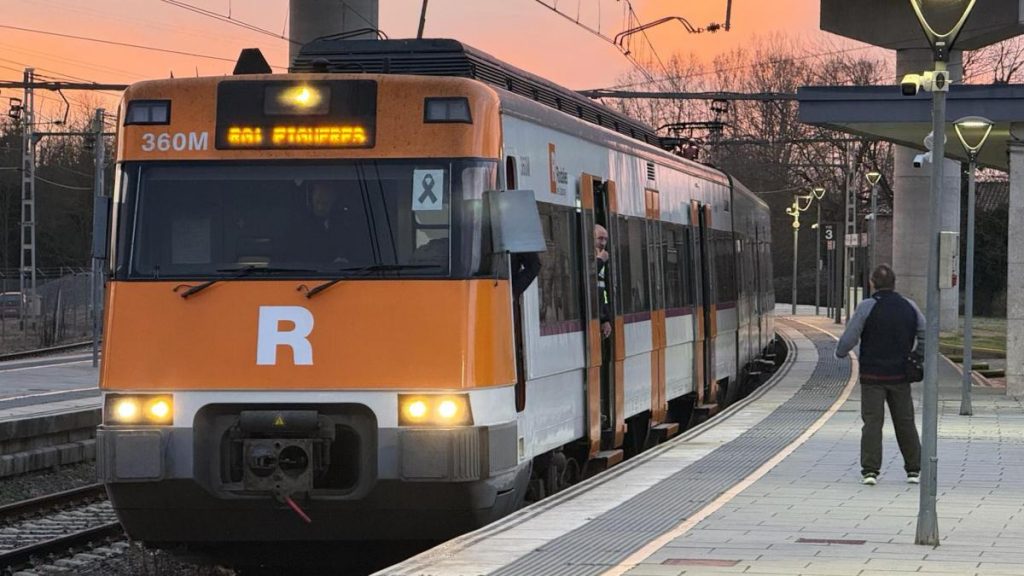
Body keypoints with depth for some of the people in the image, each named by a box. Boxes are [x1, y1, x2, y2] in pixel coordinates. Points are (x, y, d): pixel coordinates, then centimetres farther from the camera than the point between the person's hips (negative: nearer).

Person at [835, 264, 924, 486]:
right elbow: (925, 336, 10)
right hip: (900, 376, 4)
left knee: (872, 422, -4)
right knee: (905, 422, 12)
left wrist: (840, 353, 12)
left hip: (872, 376, -4)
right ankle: (914, 469, 16)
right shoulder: (909, 307, 5)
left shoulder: (867, 307, -9)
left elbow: (849, 339, -9)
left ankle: (870, 470, -13)